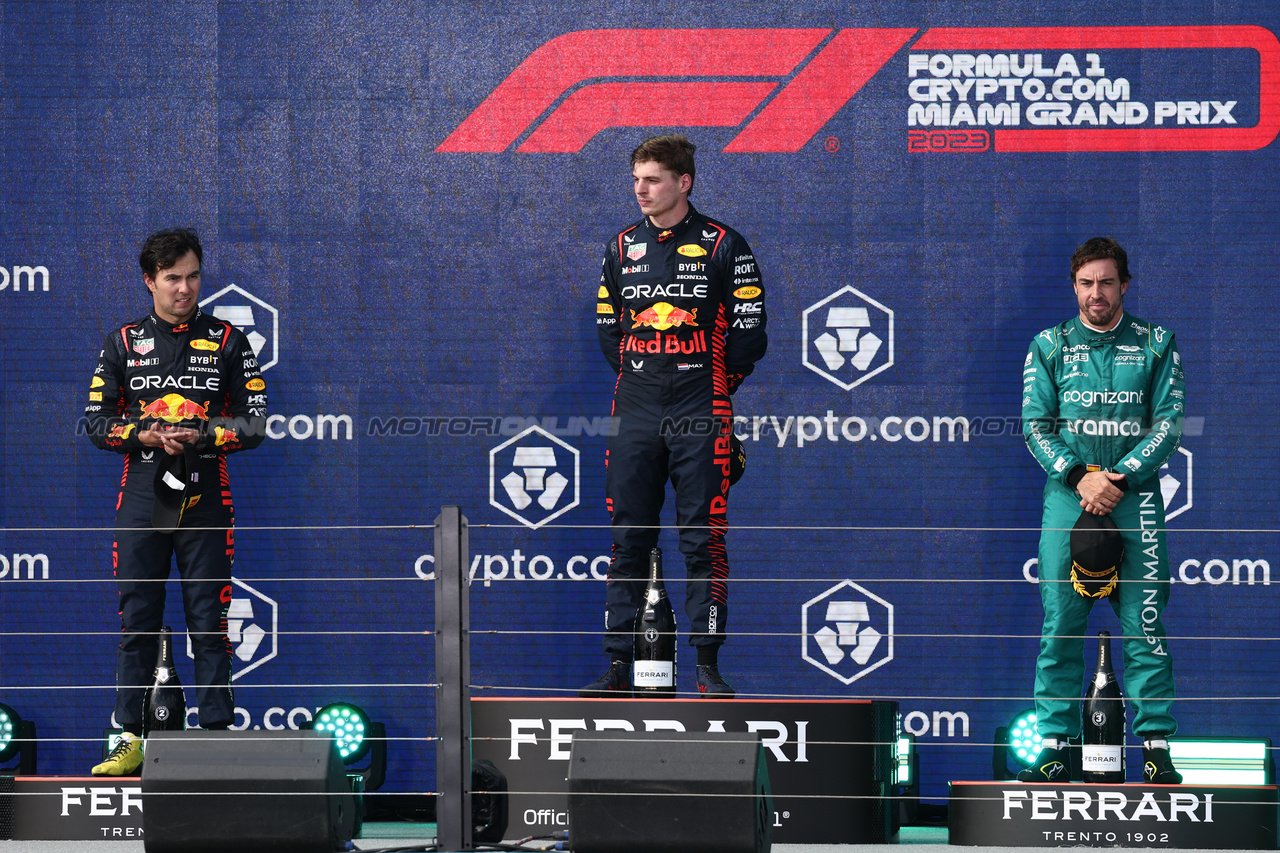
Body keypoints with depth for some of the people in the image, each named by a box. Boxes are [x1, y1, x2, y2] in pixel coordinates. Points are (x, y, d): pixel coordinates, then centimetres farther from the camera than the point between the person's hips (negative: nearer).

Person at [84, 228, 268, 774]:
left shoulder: (227, 342, 7)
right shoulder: (123, 344, 9)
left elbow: (256, 421, 4)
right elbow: (97, 421, 7)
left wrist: (202, 435, -12)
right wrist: (147, 435, -10)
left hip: (205, 501, -1)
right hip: (142, 500, 1)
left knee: (209, 622, -1)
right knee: (136, 620, 1)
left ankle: (217, 735, 1)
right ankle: (132, 739, 5)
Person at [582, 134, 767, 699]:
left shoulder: (722, 246, -1)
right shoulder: (622, 248, 11)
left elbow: (749, 333, 0)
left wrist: (710, 389, 2)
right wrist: (639, 379, 11)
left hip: (700, 418, -4)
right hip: (635, 414, 4)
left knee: (703, 540, -4)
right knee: (628, 540, 2)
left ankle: (708, 664, -1)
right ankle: (619, 667, 5)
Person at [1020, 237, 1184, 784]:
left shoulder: (1156, 344, 8)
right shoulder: (1048, 347, 10)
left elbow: (1169, 423, 2)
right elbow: (1035, 426, 5)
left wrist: (1120, 478, -10)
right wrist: (1079, 477, -10)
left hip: (1135, 494, -1)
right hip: (1067, 494, 1)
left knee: (1144, 625, -5)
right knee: (1060, 625, -1)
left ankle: (1156, 748, -3)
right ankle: (1055, 747, 2)